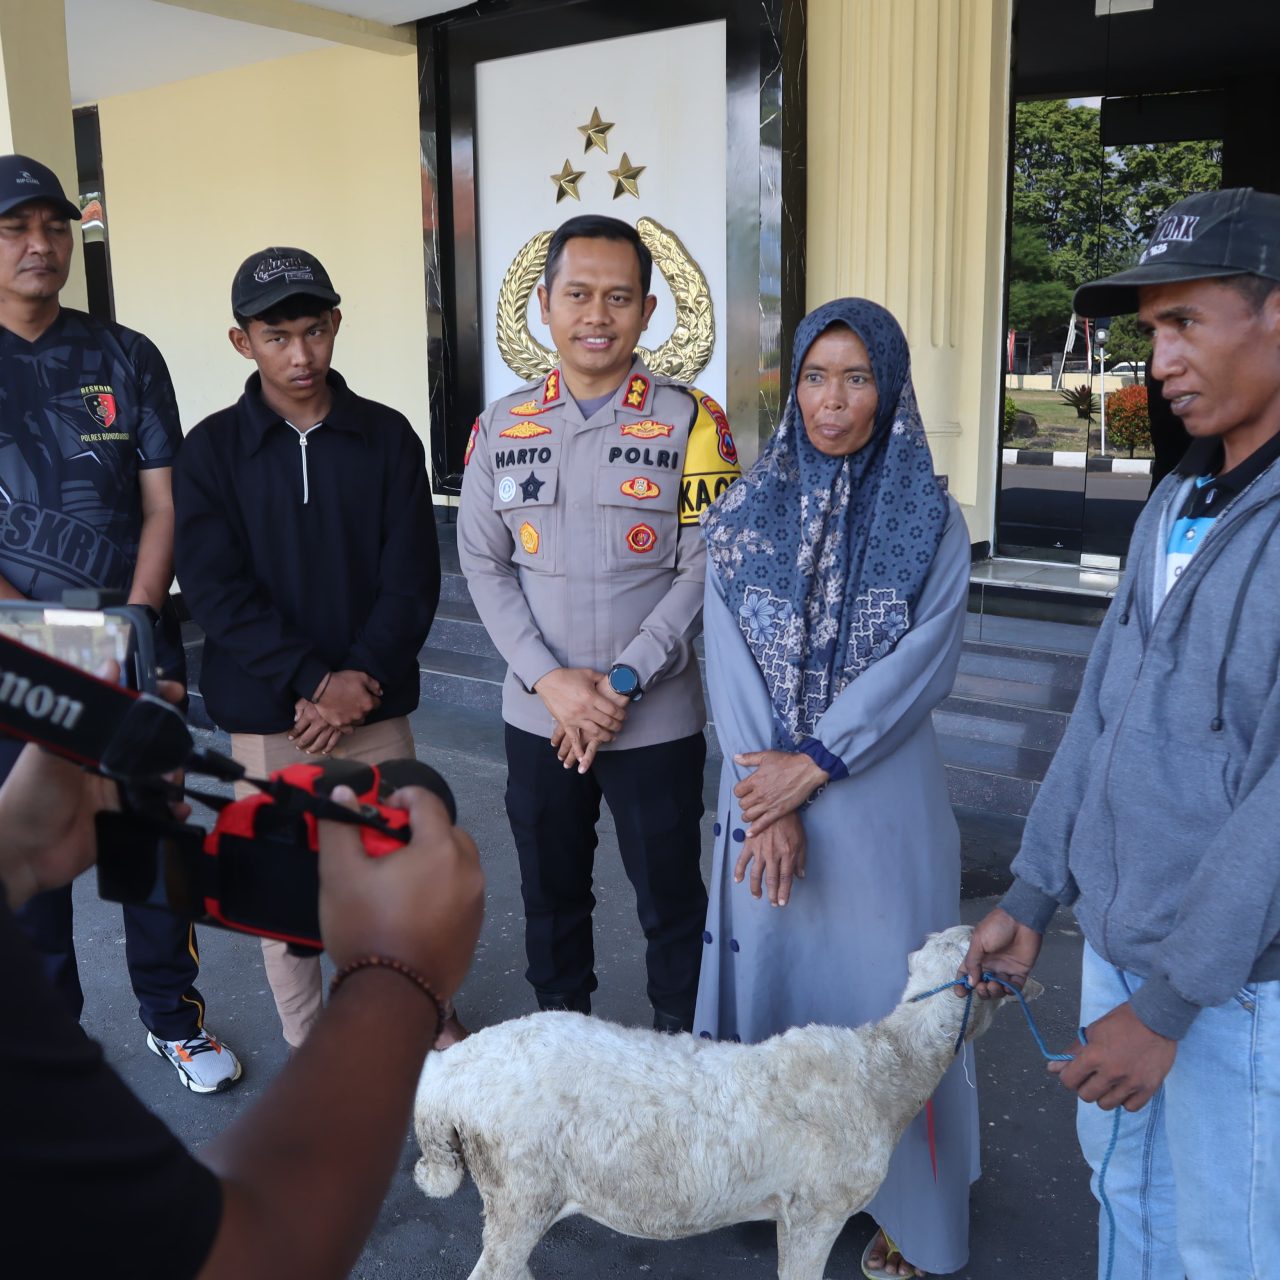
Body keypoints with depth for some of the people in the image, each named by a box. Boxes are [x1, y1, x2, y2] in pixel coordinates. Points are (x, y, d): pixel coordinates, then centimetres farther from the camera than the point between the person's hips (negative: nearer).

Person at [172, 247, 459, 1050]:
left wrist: (360, 677, -15)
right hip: (266, 713, 0)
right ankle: (306, 1044, 29)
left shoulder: (387, 435, 0)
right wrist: (311, 681, -17)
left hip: (376, 704, 1)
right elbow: (216, 590, -9)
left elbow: (412, 575, -3)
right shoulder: (213, 448, -2)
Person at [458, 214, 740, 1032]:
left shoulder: (690, 423, -7)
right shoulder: (502, 428, 3)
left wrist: (622, 683, -16)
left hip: (656, 720, -3)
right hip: (538, 717, 3)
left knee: (671, 901, 10)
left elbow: (706, 568, -10)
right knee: (551, 896, 18)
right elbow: (484, 565, 0)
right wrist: (550, 681, -12)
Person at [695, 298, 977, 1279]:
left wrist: (812, 766, -16)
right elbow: (732, 661, -4)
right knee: (769, 970, 12)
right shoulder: (746, 513, 2)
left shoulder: (931, 520, -2)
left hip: (880, 795, -2)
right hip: (765, 791, 2)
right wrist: (768, 802, -13)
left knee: (885, 989, 6)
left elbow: (921, 662, -10)